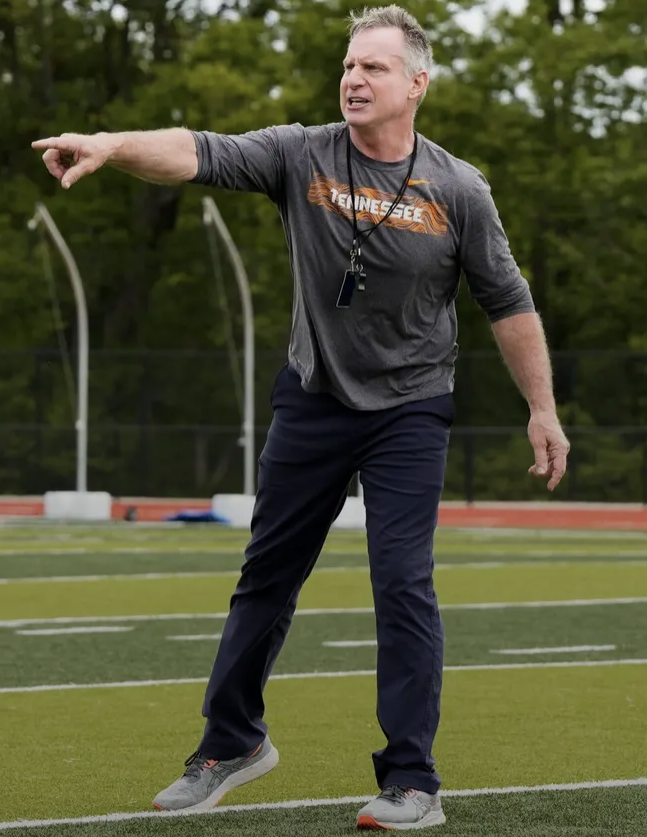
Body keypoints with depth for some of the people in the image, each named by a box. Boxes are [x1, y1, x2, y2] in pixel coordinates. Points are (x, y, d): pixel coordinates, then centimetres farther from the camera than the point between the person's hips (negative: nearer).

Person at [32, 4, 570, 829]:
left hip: (408, 411, -2)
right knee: (266, 574, 11)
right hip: (311, 400, 2)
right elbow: (200, 154, -23)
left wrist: (542, 410, -1)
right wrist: (109, 145, -41)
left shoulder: (458, 190, -9)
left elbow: (509, 304, -1)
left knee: (403, 584, -10)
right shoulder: (302, 156, -8)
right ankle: (230, 744, 29)